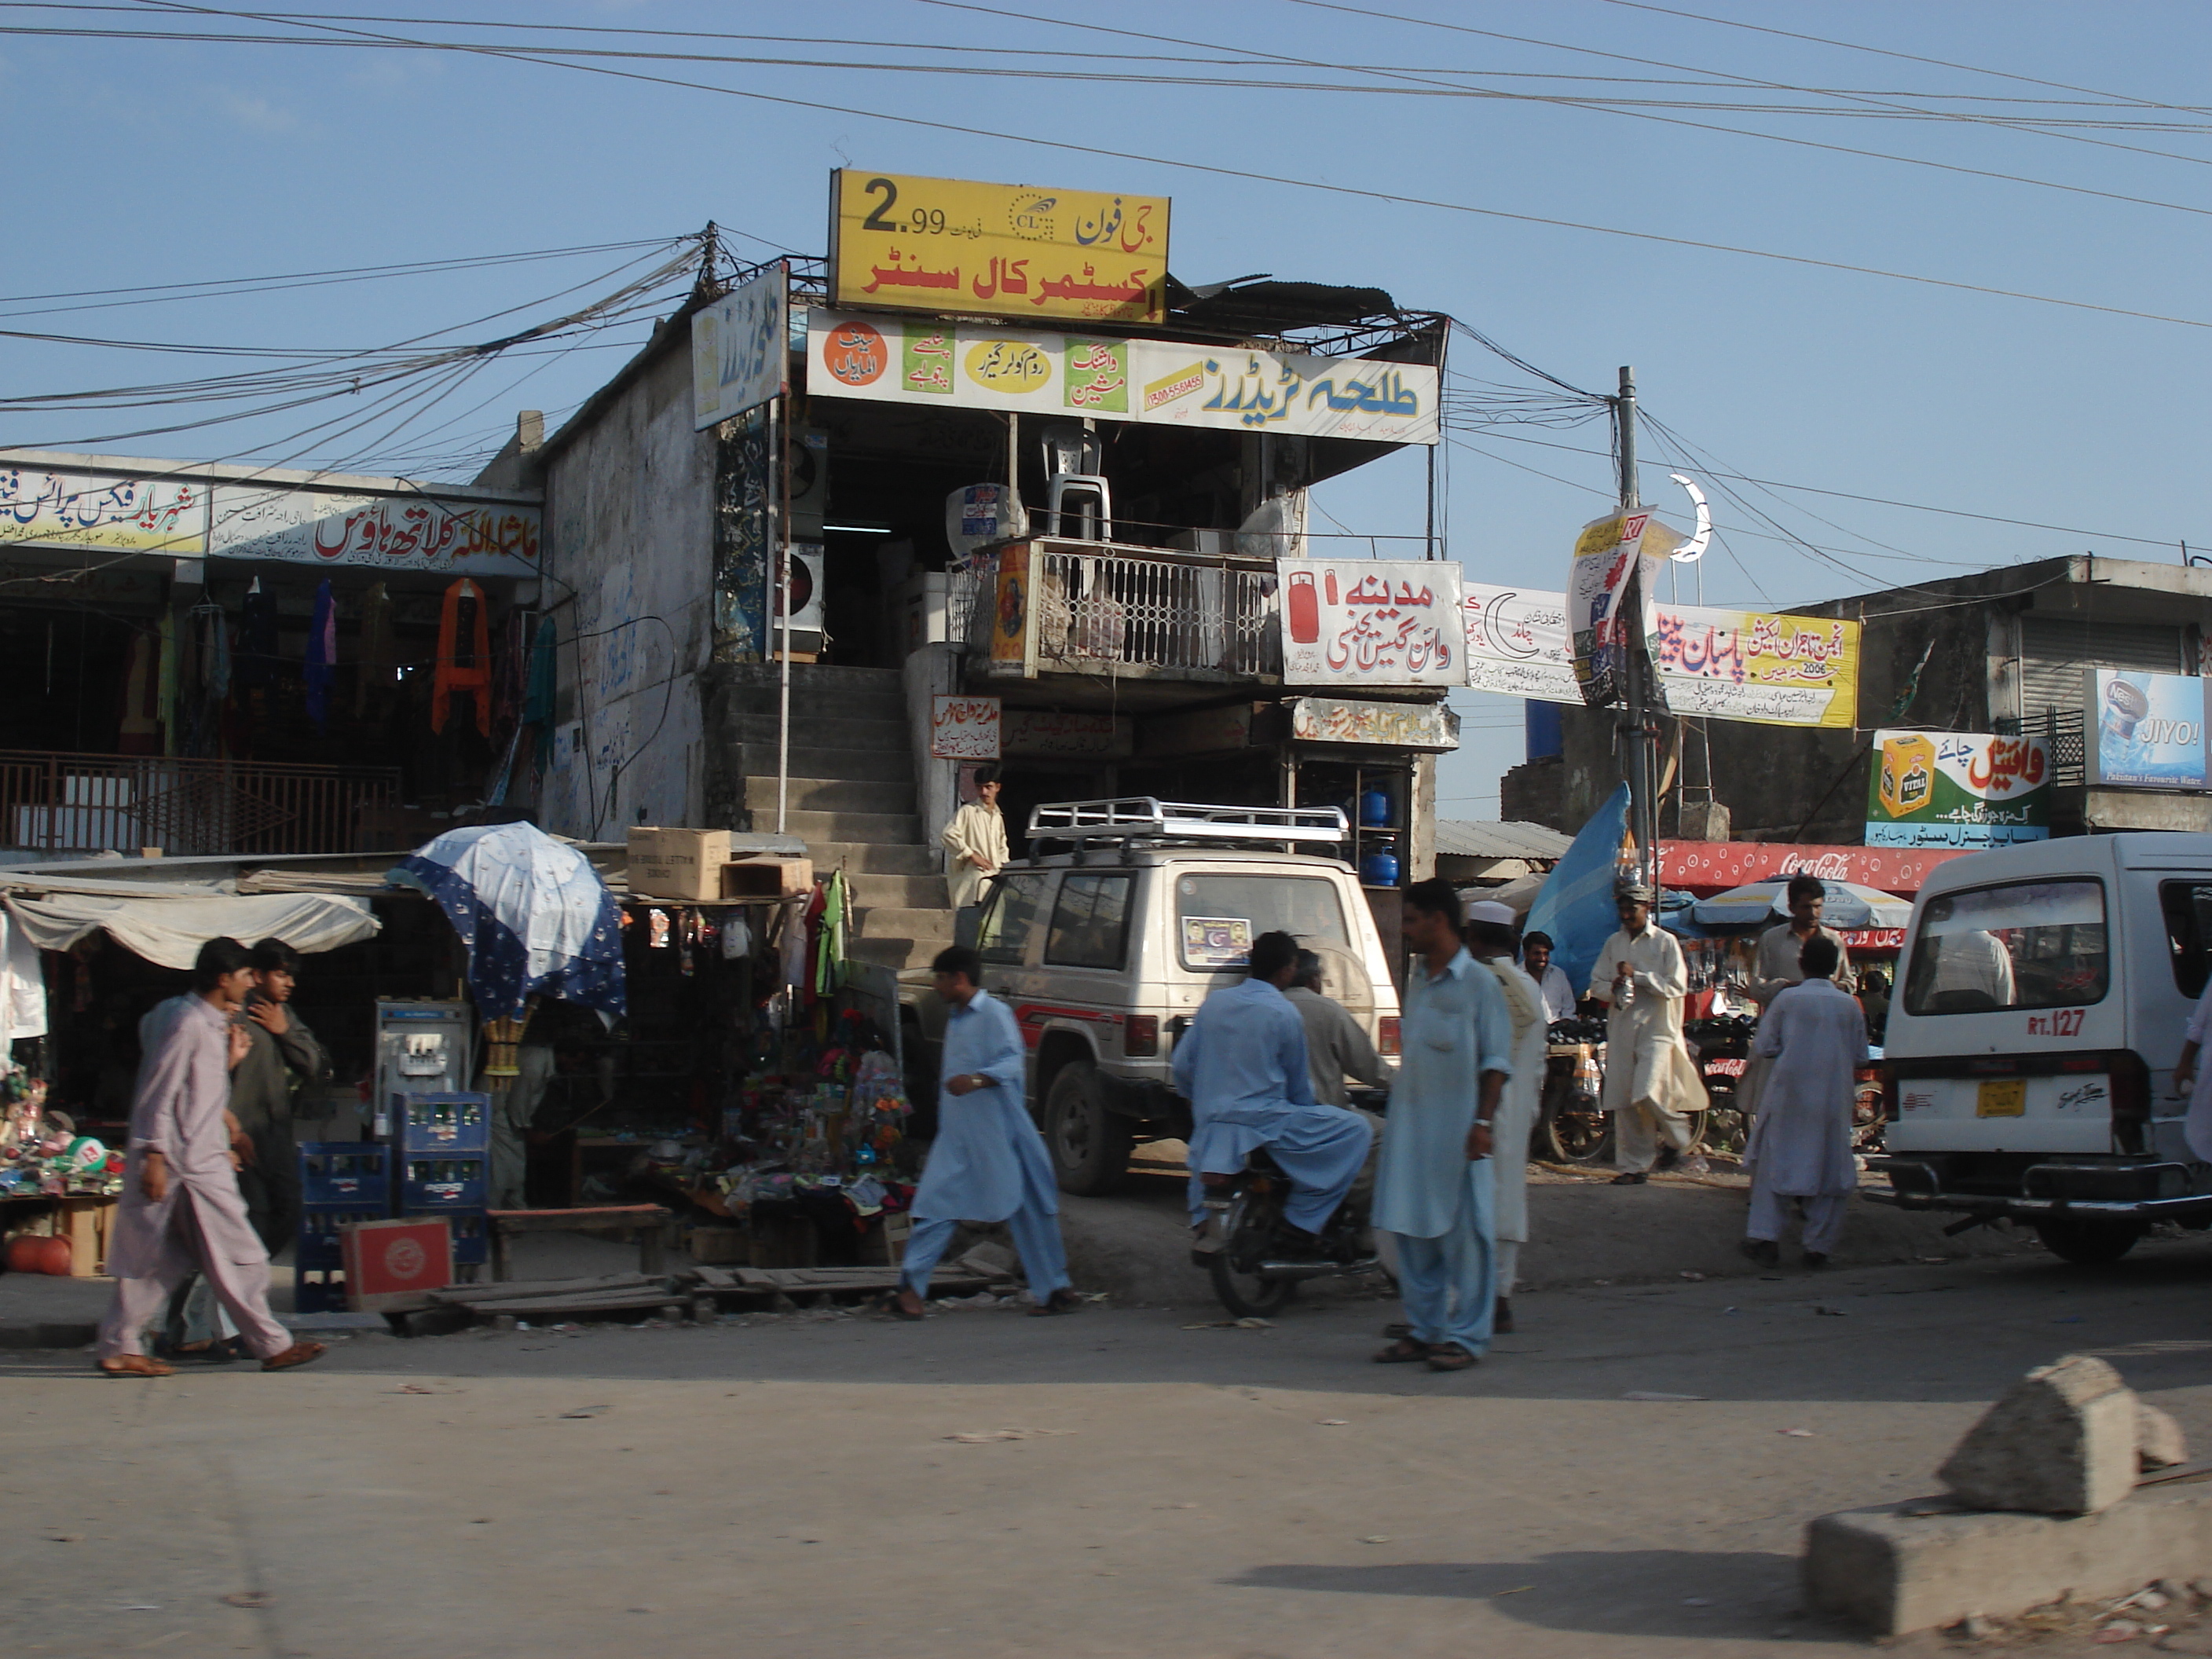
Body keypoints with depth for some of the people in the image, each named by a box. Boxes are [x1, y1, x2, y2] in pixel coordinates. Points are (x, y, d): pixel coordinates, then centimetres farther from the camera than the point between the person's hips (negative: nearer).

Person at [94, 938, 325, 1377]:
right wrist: (154, 1156, -19)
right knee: (238, 1257, -3)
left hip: (203, 1160, 10)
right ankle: (272, 1345, 4)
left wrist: (230, 1060, 10)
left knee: (162, 1261, 10)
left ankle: (119, 1348, 13)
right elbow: (158, 1094, -17)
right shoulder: (187, 1024, -15)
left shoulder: (210, 1024, 16)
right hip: (193, 1164, -10)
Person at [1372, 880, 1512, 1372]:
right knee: (1411, 1229, 10)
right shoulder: (1416, 977, 13)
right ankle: (1423, 1328, 19)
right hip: (1410, 1123, 7)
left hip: (1458, 1128, -7)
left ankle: (1465, 1335, 6)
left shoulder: (1478, 982, -7)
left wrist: (1483, 1122, -16)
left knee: (1463, 1231, -1)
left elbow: (1496, 1060, -8)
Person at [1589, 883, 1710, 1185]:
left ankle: (1677, 1137, 11)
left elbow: (1677, 986, -7)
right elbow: (1596, 984, 14)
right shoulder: (1613, 944, 14)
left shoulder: (1665, 942, 1)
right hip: (1621, 1029, 5)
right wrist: (1612, 988, -8)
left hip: (1657, 1028, -5)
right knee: (1623, 1101, 1)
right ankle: (1633, 1166, 9)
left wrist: (1637, 975, -12)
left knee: (1647, 1094, -17)